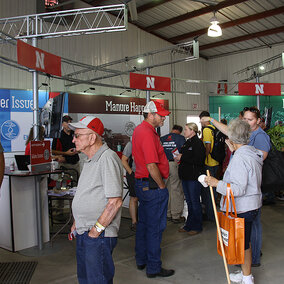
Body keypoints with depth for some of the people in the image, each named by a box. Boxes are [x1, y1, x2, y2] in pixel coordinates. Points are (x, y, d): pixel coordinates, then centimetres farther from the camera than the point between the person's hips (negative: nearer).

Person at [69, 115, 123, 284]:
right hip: (84, 233, 10)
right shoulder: (91, 160, 14)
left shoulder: (108, 158, -19)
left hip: (99, 236, -10)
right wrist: (77, 223, 17)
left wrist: (96, 230, -18)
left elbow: (115, 202, -24)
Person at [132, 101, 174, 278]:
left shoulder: (139, 130, 13)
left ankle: (141, 260, 34)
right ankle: (154, 268, 14)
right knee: (155, 227, 1)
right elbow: (152, 166, -26)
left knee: (143, 223, 19)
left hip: (141, 183, 11)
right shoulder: (148, 133, -21)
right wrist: (162, 186, -13)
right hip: (153, 186, -11)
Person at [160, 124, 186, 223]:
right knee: (177, 190, 2)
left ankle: (168, 214, 23)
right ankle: (176, 216, 7)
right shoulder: (180, 138, -3)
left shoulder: (162, 138, 9)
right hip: (175, 164, -4)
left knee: (167, 189, 14)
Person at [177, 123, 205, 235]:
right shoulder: (187, 143, 14)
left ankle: (197, 227, 14)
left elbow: (198, 160, -22)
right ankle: (189, 225, 25)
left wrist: (182, 158, -18)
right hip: (186, 176, 9)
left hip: (194, 177, -9)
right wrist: (179, 157, 5)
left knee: (195, 201, 1)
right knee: (189, 201, 15)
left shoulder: (198, 143, -13)